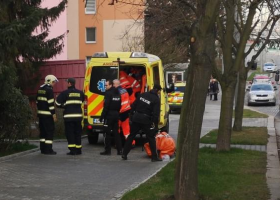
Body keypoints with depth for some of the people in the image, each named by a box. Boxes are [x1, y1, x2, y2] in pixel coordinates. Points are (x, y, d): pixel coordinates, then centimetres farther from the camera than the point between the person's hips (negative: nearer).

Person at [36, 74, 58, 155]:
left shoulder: (40, 89, 14)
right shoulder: (49, 90, -13)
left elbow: (37, 101, 19)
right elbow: (50, 103, -17)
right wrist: (54, 114, -15)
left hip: (40, 113, 9)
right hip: (47, 114, -9)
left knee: (43, 131, 14)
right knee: (50, 131, -5)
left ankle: (43, 149, 17)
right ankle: (48, 150, -7)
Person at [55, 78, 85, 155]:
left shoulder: (65, 93, -7)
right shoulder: (80, 93, 7)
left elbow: (58, 103, -6)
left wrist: (64, 106, 13)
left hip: (69, 116, -4)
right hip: (78, 116, 4)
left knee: (70, 133, 0)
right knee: (77, 133, 12)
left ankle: (72, 150, -5)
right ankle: (78, 149, 15)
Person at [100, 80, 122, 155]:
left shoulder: (108, 93, -14)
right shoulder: (117, 93, 12)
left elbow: (106, 106, -19)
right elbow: (119, 105, 15)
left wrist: (102, 116, -15)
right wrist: (117, 112, 18)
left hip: (109, 115, -8)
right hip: (116, 115, 8)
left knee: (108, 133, -2)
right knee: (116, 132, 11)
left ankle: (107, 150, 0)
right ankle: (119, 150, 9)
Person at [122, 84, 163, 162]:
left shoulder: (142, 95, 8)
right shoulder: (156, 99, -8)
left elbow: (134, 105, 10)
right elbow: (156, 113, -15)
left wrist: (133, 114, 17)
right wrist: (155, 123, -9)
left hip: (136, 118, 5)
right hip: (146, 120, -5)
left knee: (131, 136, 13)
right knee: (151, 138, 5)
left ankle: (124, 154, 14)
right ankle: (154, 157, 5)